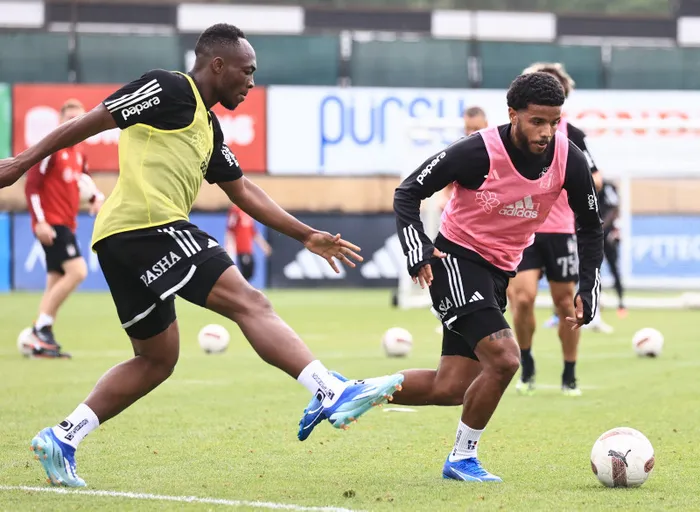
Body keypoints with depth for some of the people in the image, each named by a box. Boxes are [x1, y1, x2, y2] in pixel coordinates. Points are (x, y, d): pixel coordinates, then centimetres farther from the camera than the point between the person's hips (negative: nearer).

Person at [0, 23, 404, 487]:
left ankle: (62, 438, 16)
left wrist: (307, 235, 26)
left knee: (156, 360, 16)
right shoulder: (168, 90, -2)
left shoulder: (208, 127, 26)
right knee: (249, 302, -16)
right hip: (148, 226, -10)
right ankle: (334, 395, -25)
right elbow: (92, 121, -3)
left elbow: (243, 191, 30)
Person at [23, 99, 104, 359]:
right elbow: (31, 186, -14)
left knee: (56, 281, 8)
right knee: (77, 271, -19)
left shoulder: (78, 153, 13)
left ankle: (41, 342, 11)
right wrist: (40, 221, -20)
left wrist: (96, 198, 4)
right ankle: (42, 327, -12)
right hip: (51, 224, -9)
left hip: (67, 225, 9)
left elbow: (83, 179, 26)